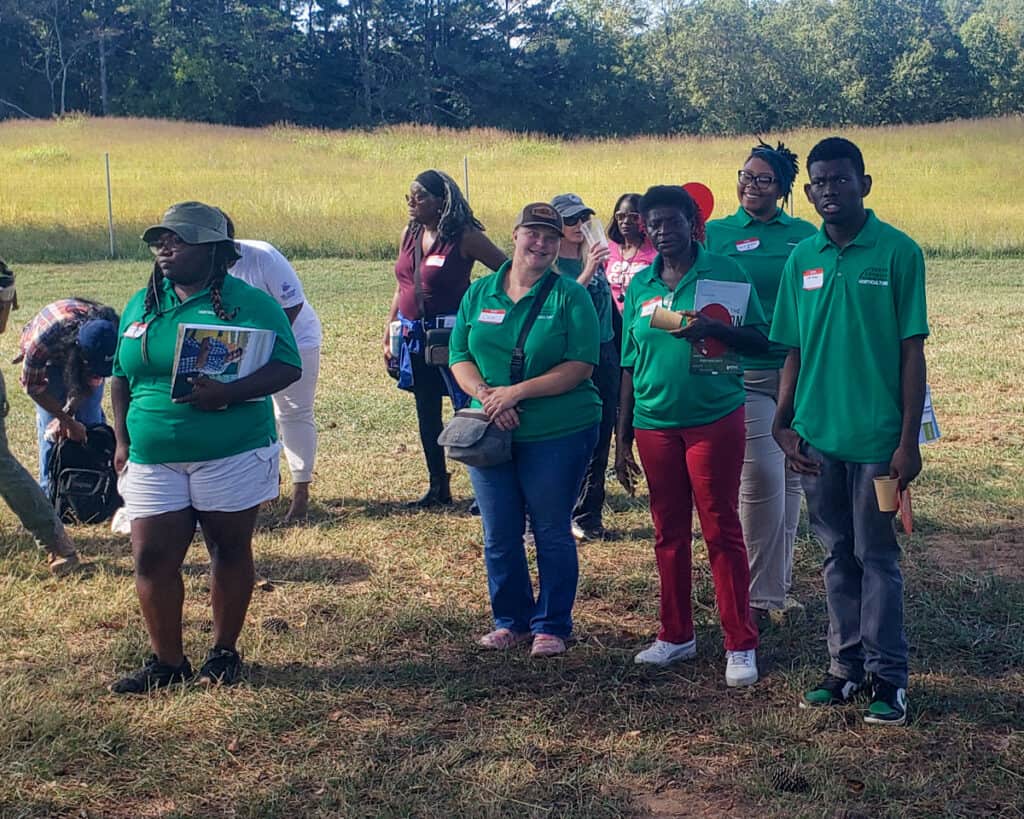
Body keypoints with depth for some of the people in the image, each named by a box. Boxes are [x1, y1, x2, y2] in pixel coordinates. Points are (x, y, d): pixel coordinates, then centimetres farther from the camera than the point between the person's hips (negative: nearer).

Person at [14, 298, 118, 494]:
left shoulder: (114, 333, -36)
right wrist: (68, 421, -25)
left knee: (91, 426, -5)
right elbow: (32, 384, -25)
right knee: (51, 431, -8)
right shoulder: (46, 336, -43)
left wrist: (66, 413, -23)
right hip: (49, 360, -2)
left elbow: (94, 379, -17)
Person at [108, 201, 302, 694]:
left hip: (232, 455, -4)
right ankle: (167, 661, 18)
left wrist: (228, 393, -25)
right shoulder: (142, 304, 11)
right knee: (152, 559, 2)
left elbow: (287, 367, -12)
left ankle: (225, 652, 25)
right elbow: (121, 377, 18)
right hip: (152, 460, 4)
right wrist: (123, 441, 9)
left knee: (230, 550, 9)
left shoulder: (248, 302, -6)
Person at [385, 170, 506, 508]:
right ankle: (438, 487, 26)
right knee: (426, 413, 14)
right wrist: (389, 331, 13)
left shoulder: (464, 237, -13)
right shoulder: (409, 234, 7)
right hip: (414, 337, 7)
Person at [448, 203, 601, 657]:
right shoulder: (480, 293, 7)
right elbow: (460, 358, 6)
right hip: (491, 433, 4)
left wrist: (515, 392, -18)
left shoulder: (570, 295, -4)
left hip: (558, 435, -3)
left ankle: (552, 625, 22)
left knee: (552, 534, 7)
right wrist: (485, 394, -14)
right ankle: (510, 620, 28)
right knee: (499, 536, 11)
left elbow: (579, 367, -12)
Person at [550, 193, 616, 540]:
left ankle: (588, 515, 19)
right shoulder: (549, 265, -6)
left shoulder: (595, 258, 9)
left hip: (604, 355, 5)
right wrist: (587, 273, -29)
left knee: (600, 439, 8)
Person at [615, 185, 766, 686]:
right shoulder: (640, 285, 8)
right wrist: (622, 438, 11)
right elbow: (630, 366, 12)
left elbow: (760, 341, -4)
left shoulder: (725, 273, -3)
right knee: (668, 532, 11)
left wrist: (715, 329, -23)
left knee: (722, 531, 0)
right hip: (654, 424, 4)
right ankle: (676, 635, 25)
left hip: (714, 420, -4)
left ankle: (740, 645, 8)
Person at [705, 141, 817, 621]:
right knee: (762, 476, -12)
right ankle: (761, 594, 0)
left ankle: (779, 584, 24)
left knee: (790, 478, 10)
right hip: (745, 374, -4)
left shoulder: (806, 235, 9)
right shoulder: (716, 234, 2)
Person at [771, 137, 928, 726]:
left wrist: (909, 441, -10)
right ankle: (847, 665, 25)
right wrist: (785, 425, 5)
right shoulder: (802, 259, 6)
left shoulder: (898, 252, -6)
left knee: (877, 557, 4)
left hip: (877, 436, -4)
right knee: (839, 556, 13)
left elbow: (912, 351, -7)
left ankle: (889, 676, 15)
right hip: (818, 436, 4)